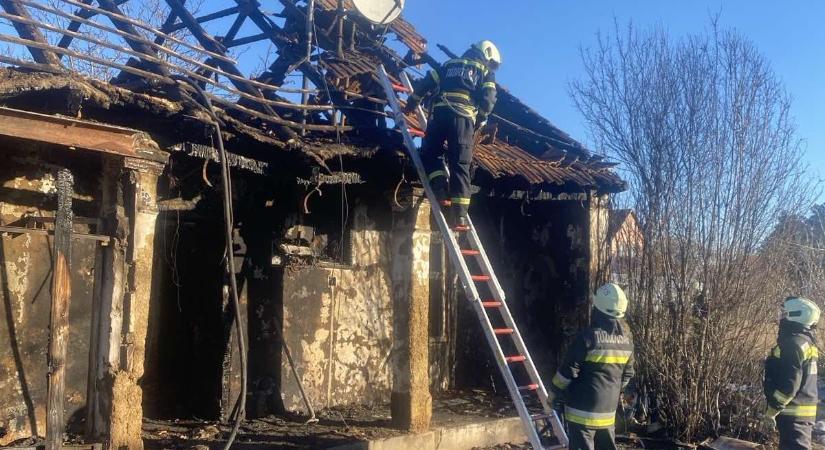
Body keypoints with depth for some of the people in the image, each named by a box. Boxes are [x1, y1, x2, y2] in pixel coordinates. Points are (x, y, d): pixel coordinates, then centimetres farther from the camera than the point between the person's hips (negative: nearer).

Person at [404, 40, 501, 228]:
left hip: (440, 113, 1)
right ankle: (460, 214, -8)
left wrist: (412, 103, 32)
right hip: (464, 118, -1)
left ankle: (441, 190, -10)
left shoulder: (450, 64, 28)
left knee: (430, 153, 14)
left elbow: (427, 83, 22)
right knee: (460, 165, 0)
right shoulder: (485, 72, 19)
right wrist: (480, 121, 13)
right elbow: (488, 100, 4)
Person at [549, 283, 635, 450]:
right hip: (608, 408, 7)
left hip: (583, 408, -6)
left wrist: (554, 393, 1)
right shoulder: (626, 339, 3)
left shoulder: (588, 337, -18)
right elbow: (627, 374, 12)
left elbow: (568, 371, -13)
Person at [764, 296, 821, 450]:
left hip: (793, 413, -10)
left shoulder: (793, 343, -19)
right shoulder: (805, 341, 13)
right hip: (803, 411, 10)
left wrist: (771, 411, -17)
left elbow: (788, 384, -24)